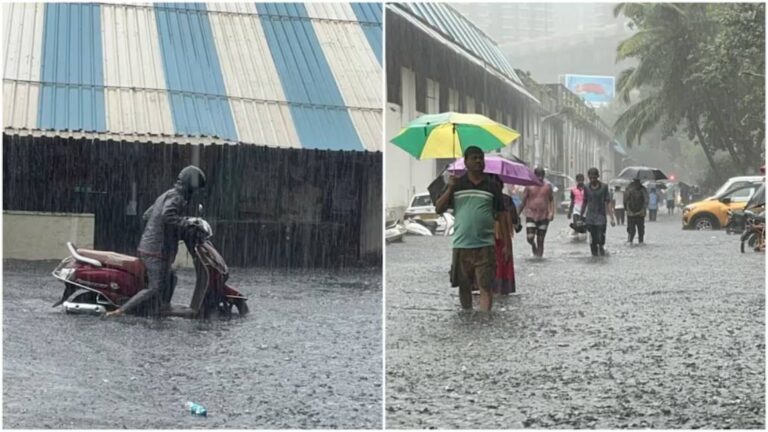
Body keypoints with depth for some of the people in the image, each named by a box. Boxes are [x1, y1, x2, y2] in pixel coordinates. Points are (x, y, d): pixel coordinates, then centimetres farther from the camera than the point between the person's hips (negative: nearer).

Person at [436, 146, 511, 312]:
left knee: (485, 287, -8)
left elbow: (501, 217, 8)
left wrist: (507, 244, 3)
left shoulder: (492, 186, 6)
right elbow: (439, 209, 2)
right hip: (461, 246, 1)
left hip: (485, 246, -1)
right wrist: (450, 189, -11)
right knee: (464, 286, 11)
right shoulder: (456, 184, 6)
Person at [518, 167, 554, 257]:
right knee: (530, 237, -12)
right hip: (531, 215, -1)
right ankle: (534, 246, 21)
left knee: (540, 240, 2)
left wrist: (552, 212, -9)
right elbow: (523, 201, 7)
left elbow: (552, 200, 6)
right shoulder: (529, 186, 2)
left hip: (544, 216, 1)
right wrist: (517, 214, 4)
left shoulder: (548, 186, 5)